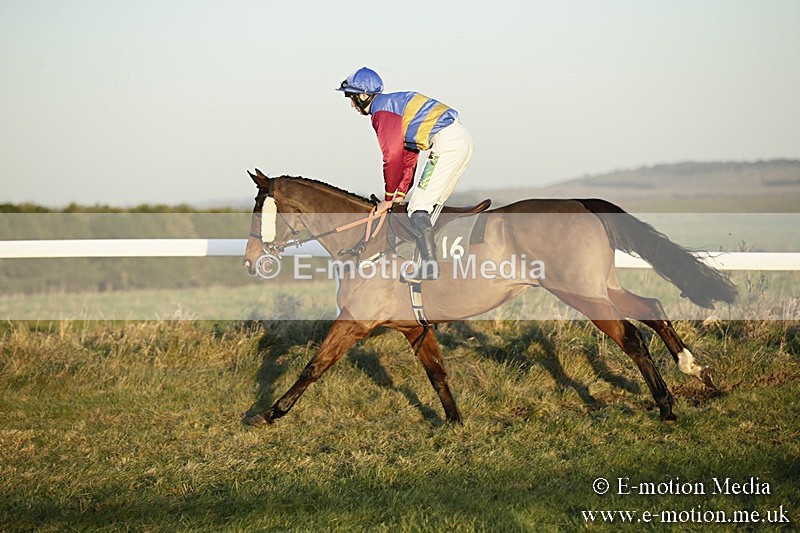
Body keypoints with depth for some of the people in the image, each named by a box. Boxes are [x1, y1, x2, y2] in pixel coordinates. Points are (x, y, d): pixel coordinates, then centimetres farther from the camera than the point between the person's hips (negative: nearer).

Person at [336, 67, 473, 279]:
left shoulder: (381, 111, -5)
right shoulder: (395, 105, 26)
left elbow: (393, 156, -9)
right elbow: (409, 155, 27)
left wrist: (388, 198, 1)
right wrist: (400, 194, 24)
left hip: (446, 143, -10)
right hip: (463, 140, 10)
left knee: (418, 208, -8)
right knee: (432, 206, 17)